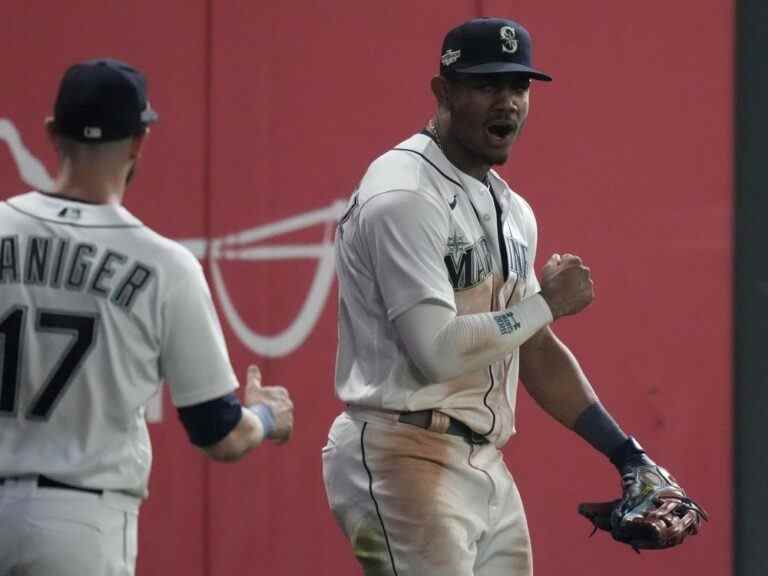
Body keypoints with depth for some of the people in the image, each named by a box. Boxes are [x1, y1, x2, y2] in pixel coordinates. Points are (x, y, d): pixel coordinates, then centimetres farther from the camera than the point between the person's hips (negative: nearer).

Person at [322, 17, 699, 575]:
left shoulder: (512, 210, 16)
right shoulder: (404, 196, -13)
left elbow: (535, 350, 21)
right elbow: (437, 351, -21)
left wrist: (626, 454, 15)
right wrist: (546, 302, -9)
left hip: (487, 465, 9)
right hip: (404, 463, -9)